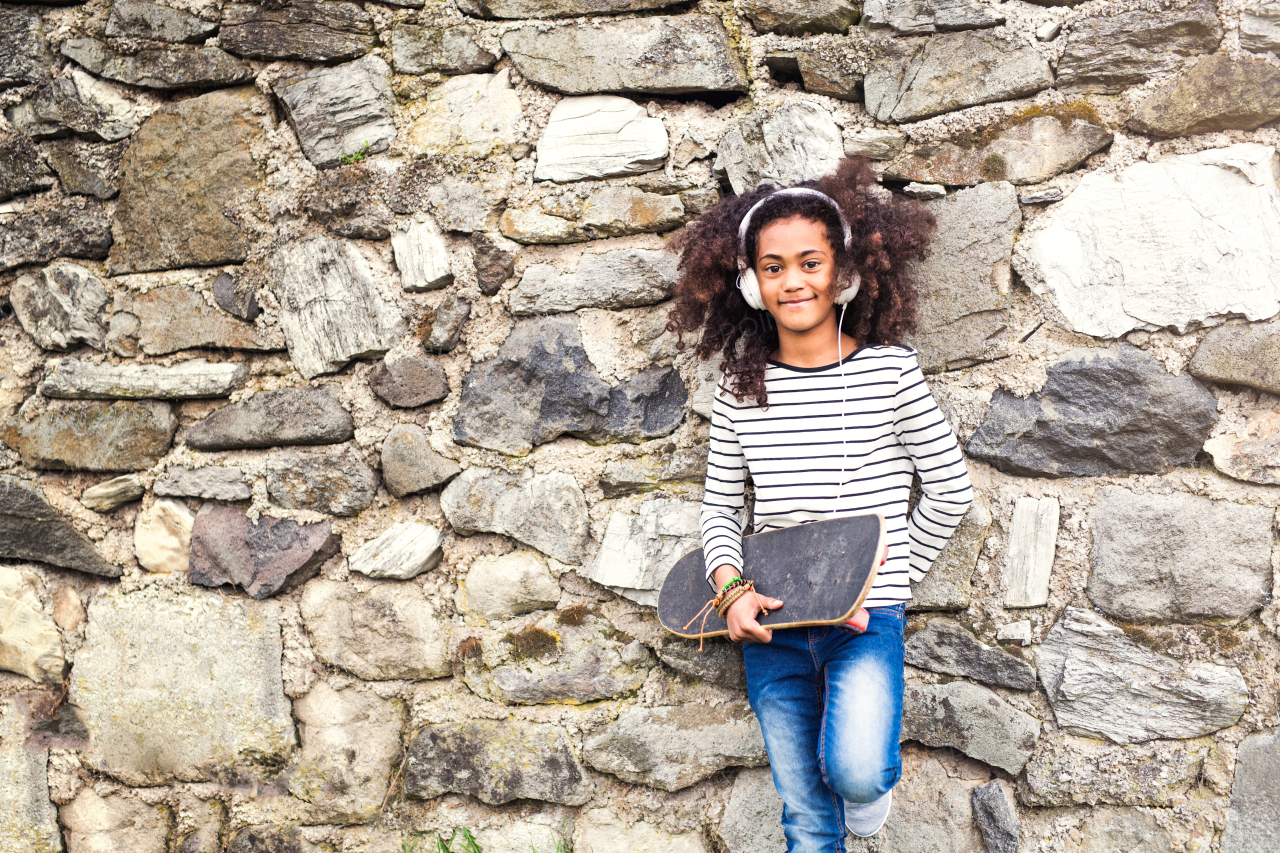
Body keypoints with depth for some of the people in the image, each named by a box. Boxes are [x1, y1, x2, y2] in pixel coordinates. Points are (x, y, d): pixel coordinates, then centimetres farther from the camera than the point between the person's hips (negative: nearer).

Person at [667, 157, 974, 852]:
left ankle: (873, 780, 11)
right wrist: (731, 586, -8)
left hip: (866, 617, -3)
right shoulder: (740, 387, 2)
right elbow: (719, 505, 9)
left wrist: (886, 579, -1)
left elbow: (950, 492, 1)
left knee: (854, 773, -24)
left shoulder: (889, 371, -6)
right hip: (771, 624, 3)